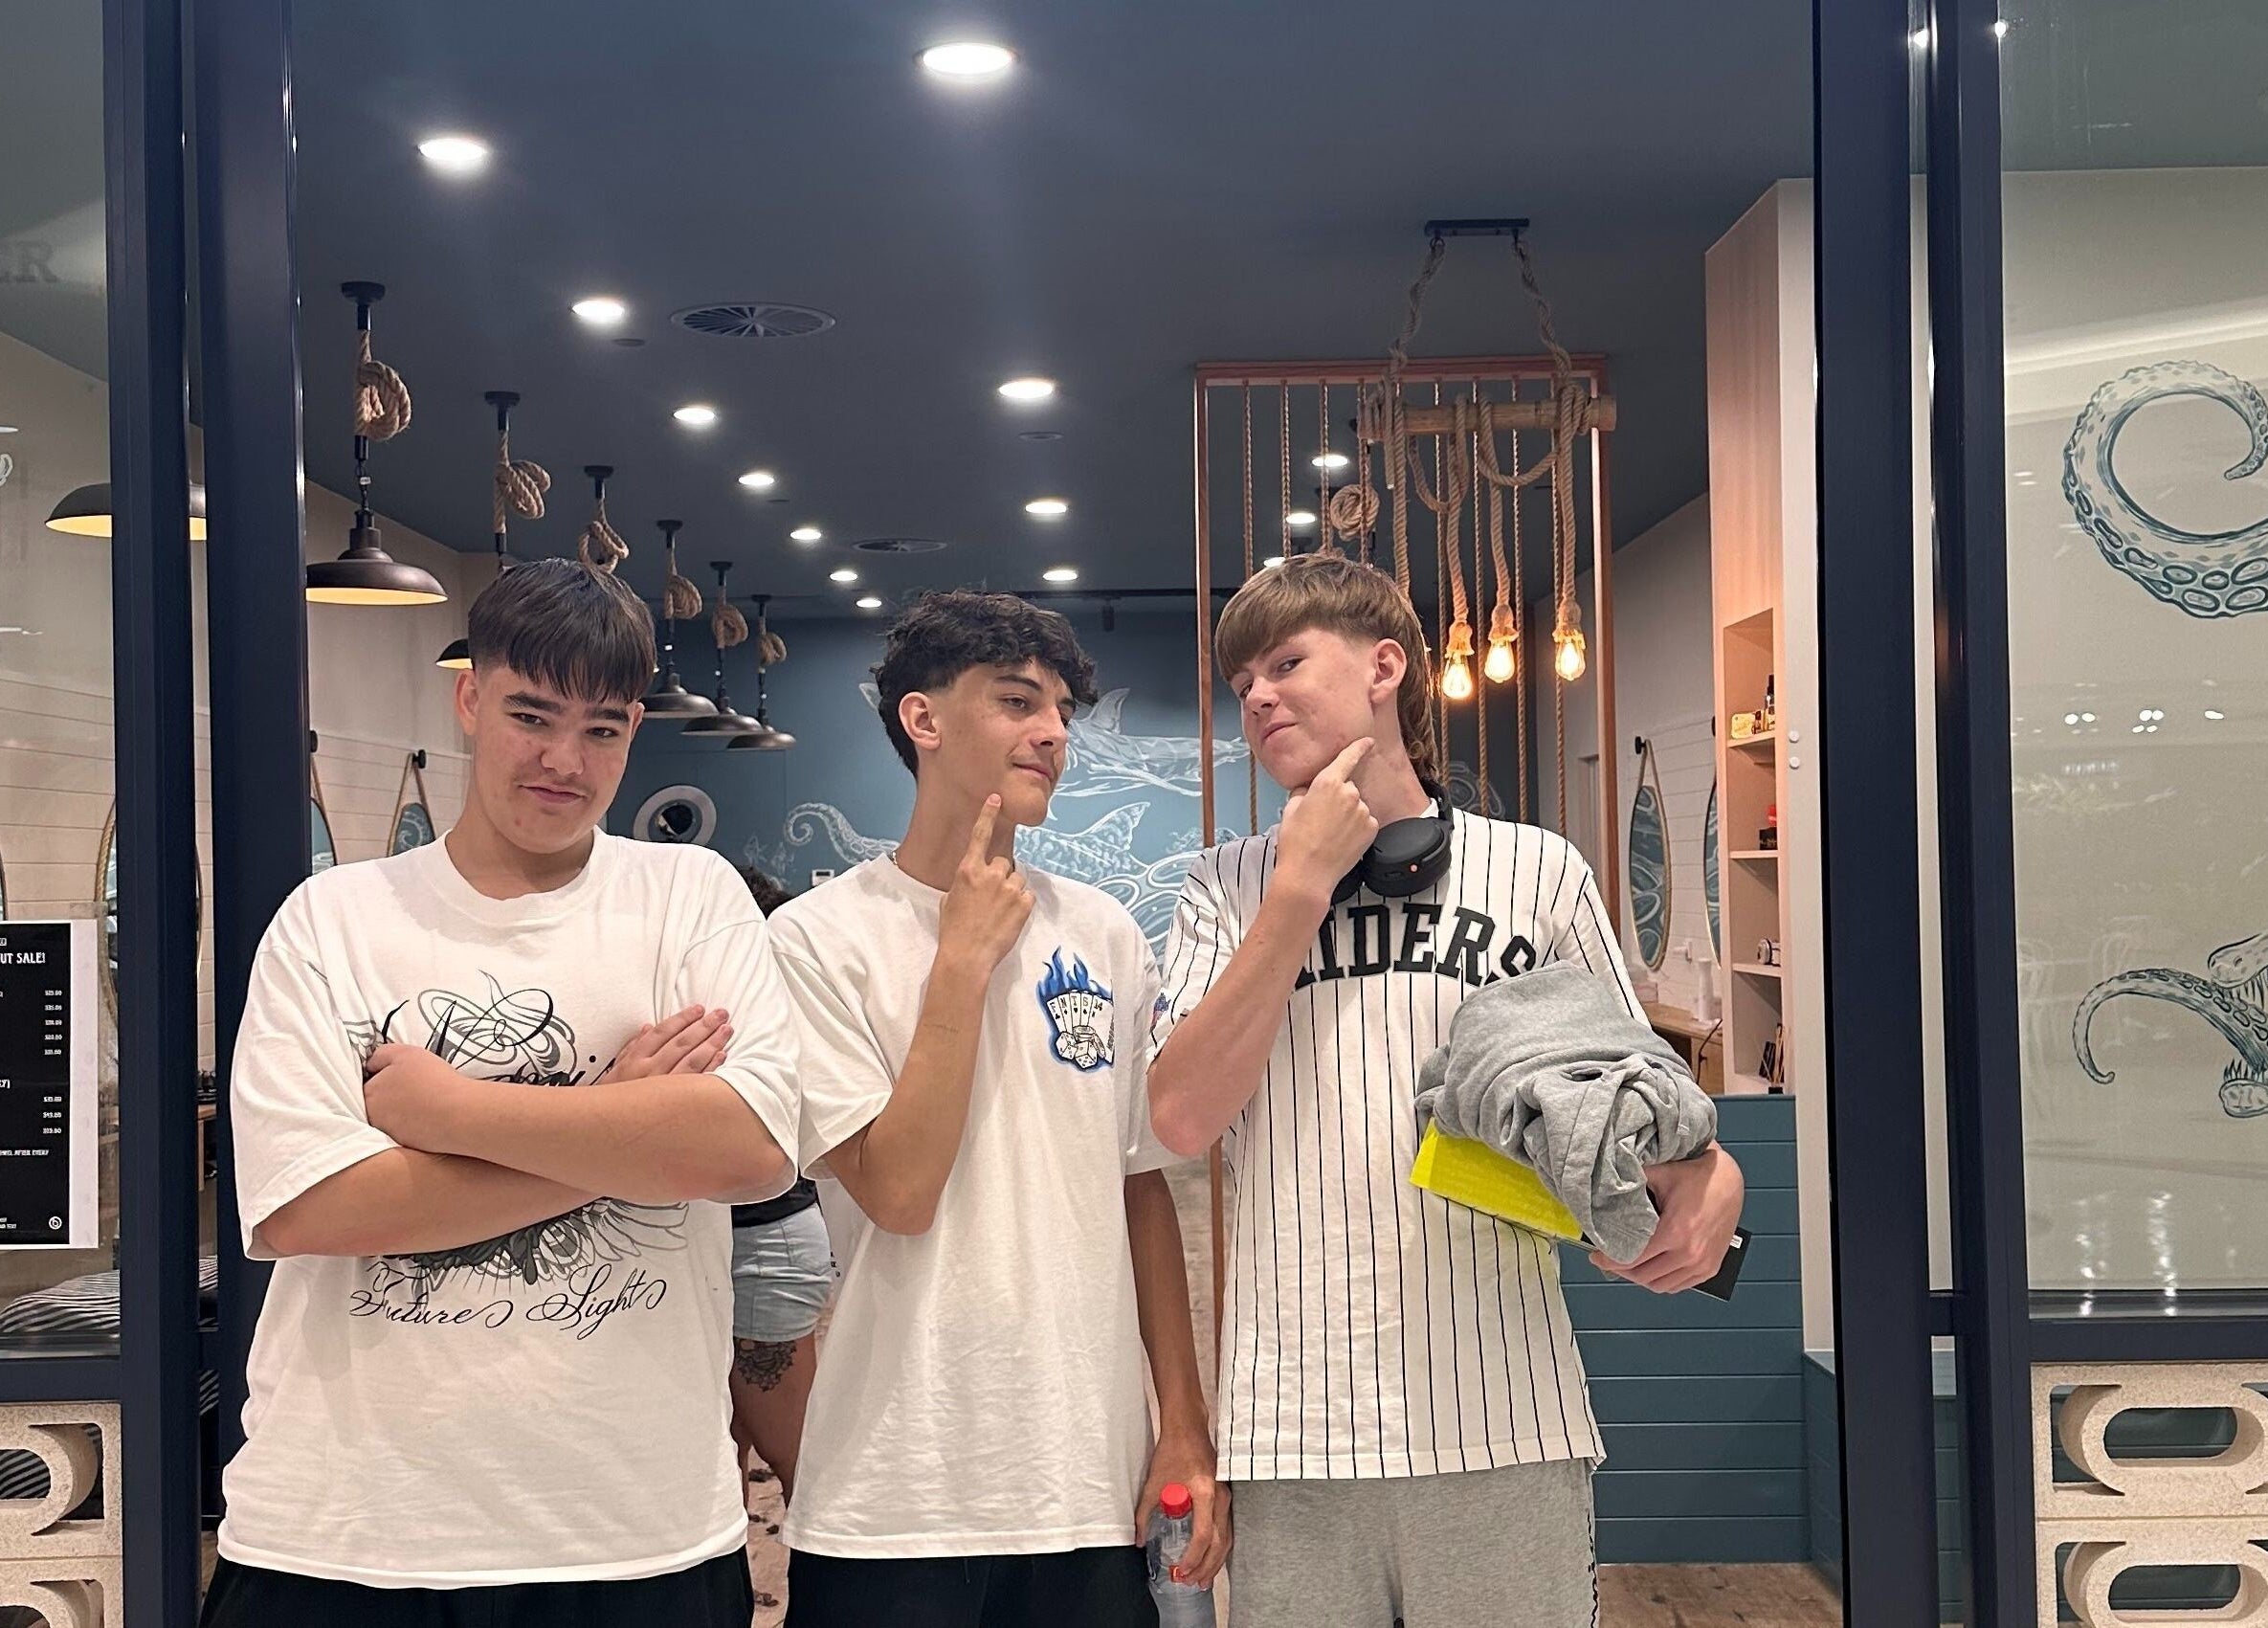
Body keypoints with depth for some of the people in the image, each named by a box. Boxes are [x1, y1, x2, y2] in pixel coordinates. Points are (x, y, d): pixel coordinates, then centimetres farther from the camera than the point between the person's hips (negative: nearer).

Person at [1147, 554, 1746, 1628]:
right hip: (1295, 1429, 1)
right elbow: (1184, 1119, -6)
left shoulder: (1535, 871, 6)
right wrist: (1303, 888, -6)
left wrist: (1704, 1179, -10)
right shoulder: (1230, 889, 7)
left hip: (1506, 1422, 0)